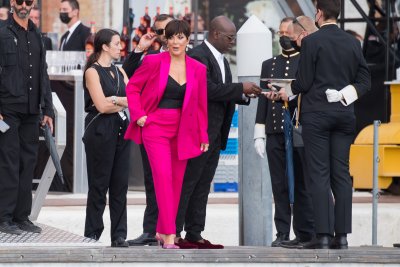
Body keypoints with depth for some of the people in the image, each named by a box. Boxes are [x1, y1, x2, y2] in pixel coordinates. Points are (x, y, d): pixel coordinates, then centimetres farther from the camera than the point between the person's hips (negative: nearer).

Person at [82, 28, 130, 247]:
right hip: (100, 131, -6)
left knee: (120, 184, 3)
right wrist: (124, 102, 1)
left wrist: (115, 100, -10)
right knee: (99, 184, -2)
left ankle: (119, 236, 5)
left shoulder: (119, 72, 16)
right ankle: (92, 235, 5)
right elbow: (101, 106, -13)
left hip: (120, 131, 6)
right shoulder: (93, 72, -5)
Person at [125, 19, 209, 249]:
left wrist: (203, 135, 9)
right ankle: (170, 237, -19)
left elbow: (201, 105, 10)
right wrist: (138, 114, -7)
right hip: (155, 127, -4)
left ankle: (163, 231, 21)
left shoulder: (198, 69, 5)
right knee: (163, 177, -15)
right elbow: (133, 87, 4)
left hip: (182, 131, 4)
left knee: (176, 182, 7)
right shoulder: (153, 62, -5)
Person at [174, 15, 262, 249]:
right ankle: (173, 233, -4)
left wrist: (245, 95, 2)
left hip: (215, 134, 9)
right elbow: (210, 90, -22)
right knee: (187, 183, -7)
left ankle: (194, 235, 11)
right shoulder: (197, 56, -13)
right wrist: (241, 88, -17)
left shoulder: (222, 60, 17)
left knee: (202, 186, 9)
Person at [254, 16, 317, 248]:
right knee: (280, 186, 3)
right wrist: (259, 133, 9)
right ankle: (282, 234, 5)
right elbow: (263, 100, 15)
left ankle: (305, 235, -2)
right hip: (275, 133, 4)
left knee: (302, 186, -4)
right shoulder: (269, 65, 18)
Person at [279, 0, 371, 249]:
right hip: (344, 114, 4)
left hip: (317, 114, -4)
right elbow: (365, 80, 6)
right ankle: (342, 235, 3)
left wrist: (287, 91, 11)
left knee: (320, 175, -4)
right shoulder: (353, 43, 7)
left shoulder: (312, 41, -7)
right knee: (342, 174, 5)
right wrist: (347, 94, 8)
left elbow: (303, 82, -6)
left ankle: (323, 234, -8)